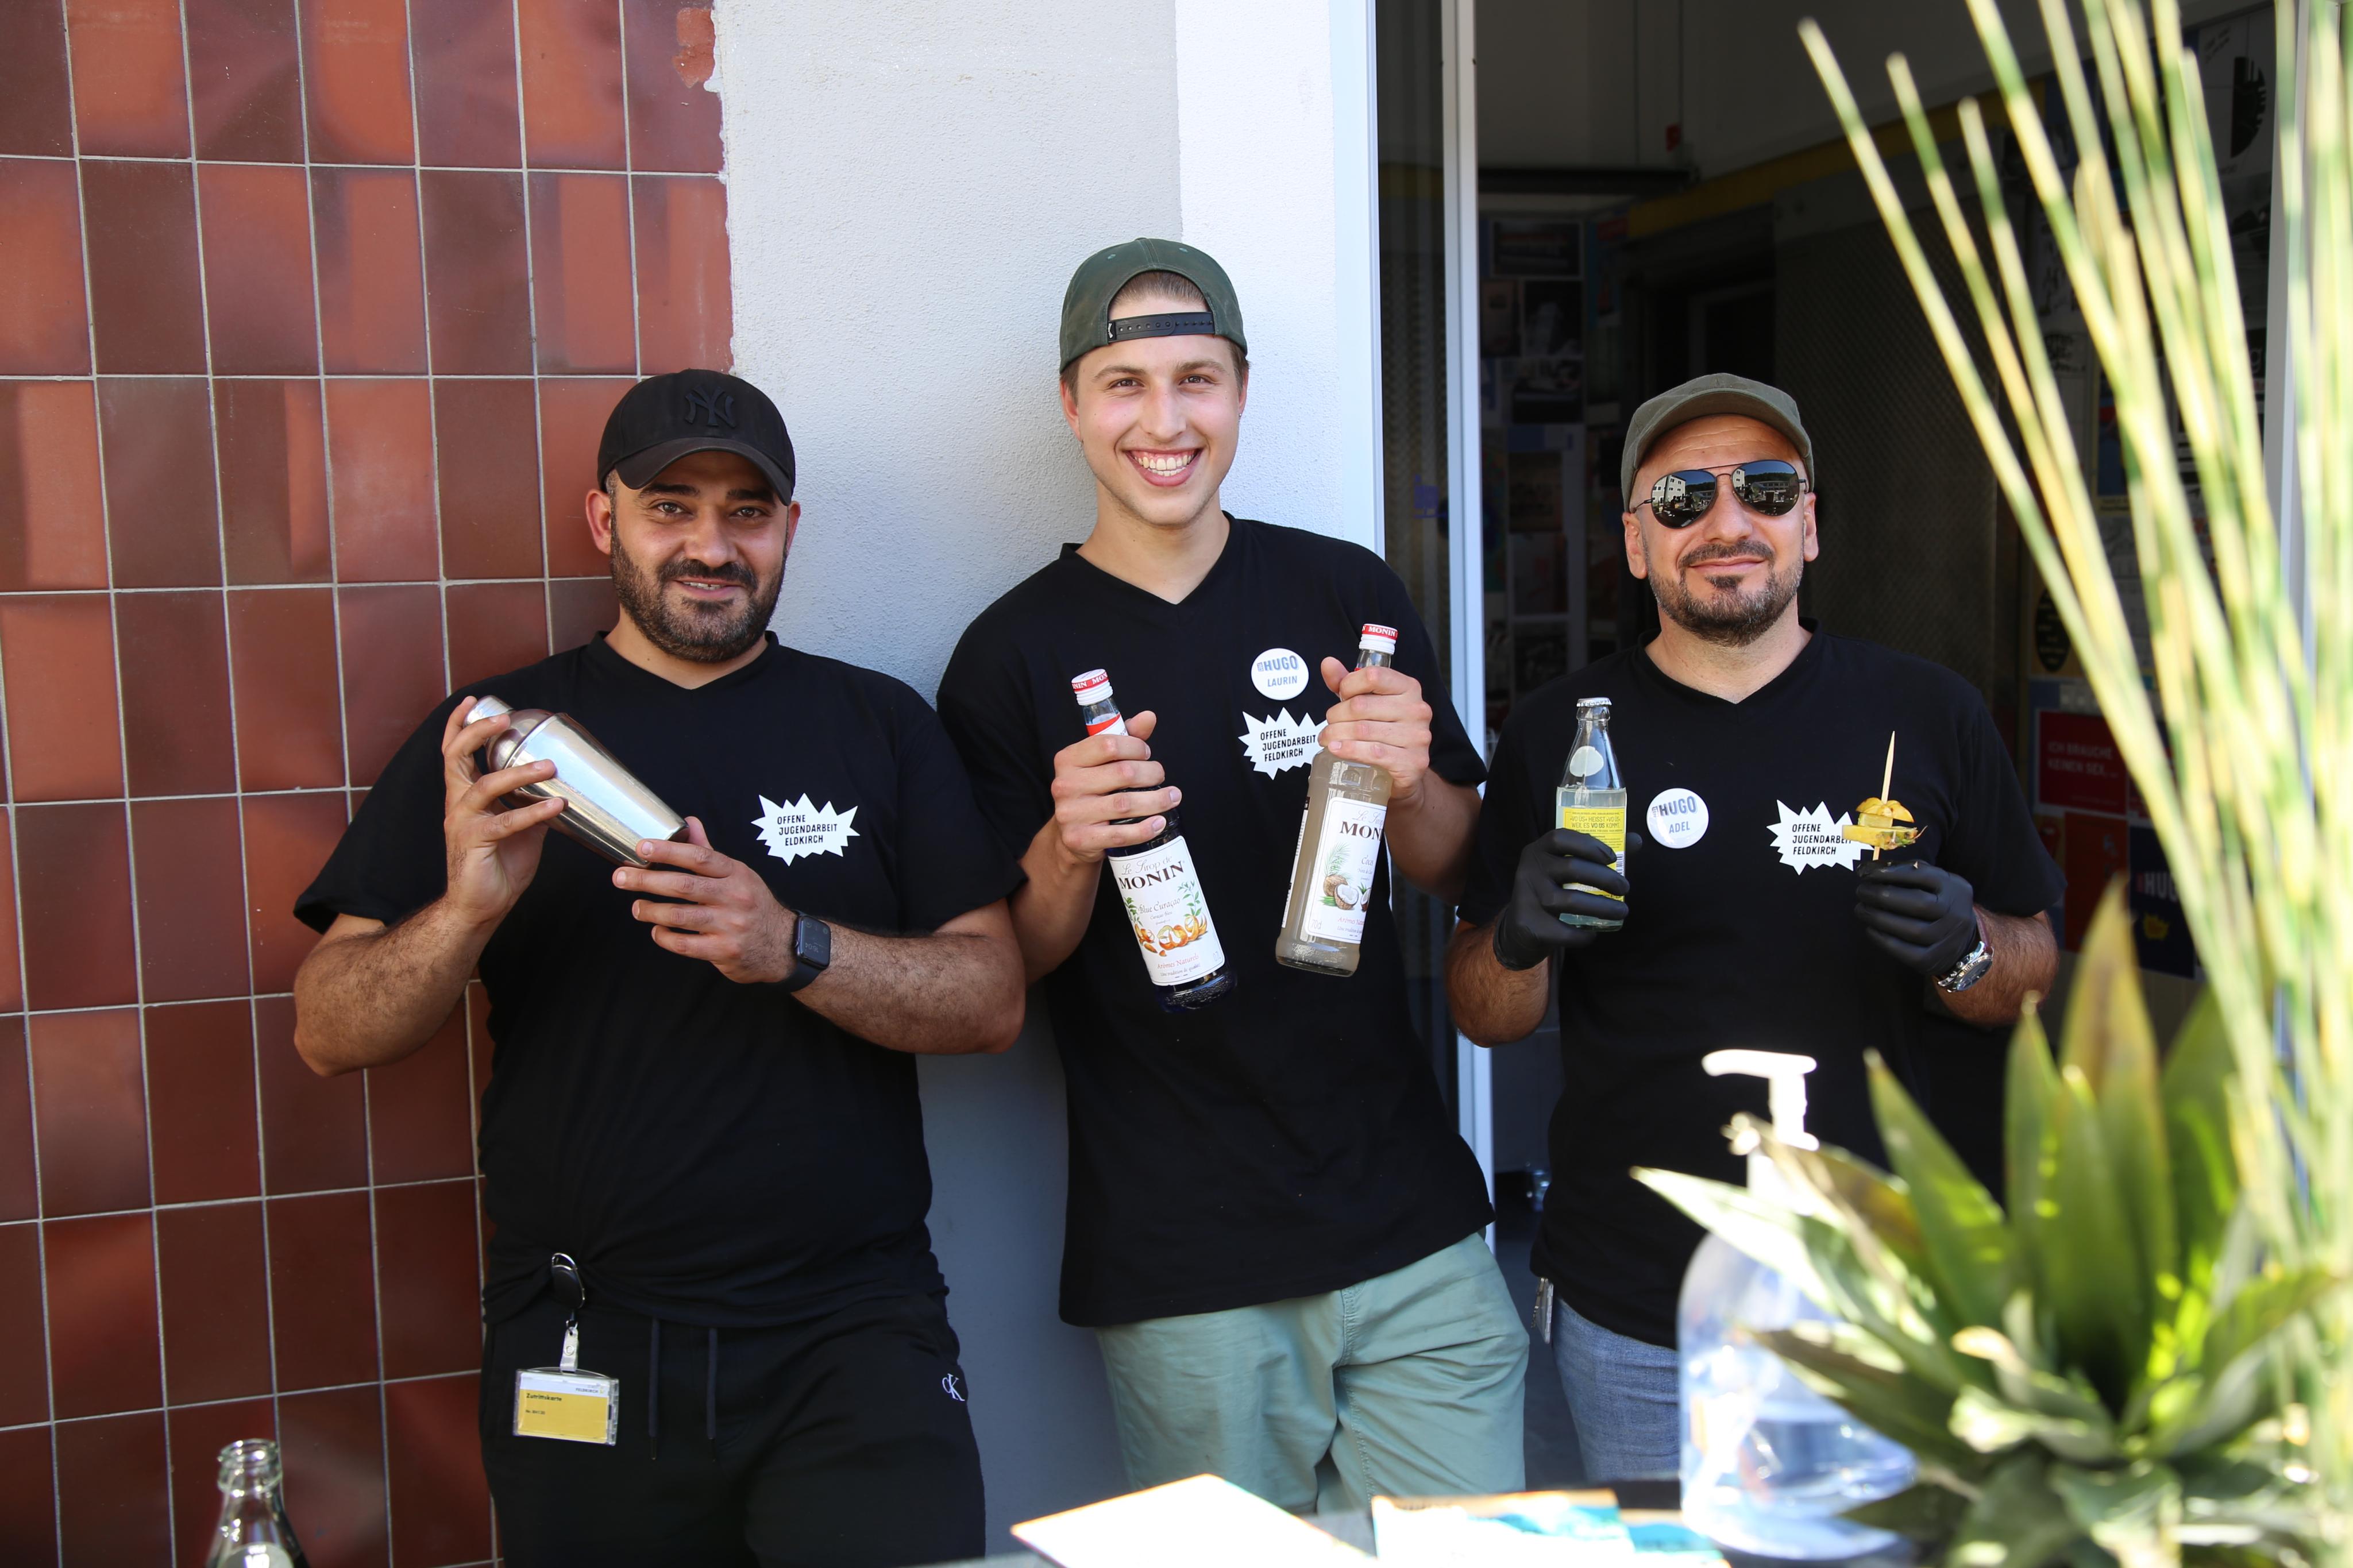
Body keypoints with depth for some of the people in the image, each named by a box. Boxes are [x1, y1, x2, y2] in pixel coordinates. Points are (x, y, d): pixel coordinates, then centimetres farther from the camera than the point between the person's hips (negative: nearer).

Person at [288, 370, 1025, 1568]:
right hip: (583, 1343, 1)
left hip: (850, 1333, 0)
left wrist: (794, 949, -20)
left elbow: (993, 999, -2)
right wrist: (468, 908, -19)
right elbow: (328, 1035, 2)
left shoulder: (877, 725, 6)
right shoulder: (499, 736, 6)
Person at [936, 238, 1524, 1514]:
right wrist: (1069, 851, -20)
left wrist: (1410, 784, -12)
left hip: (1411, 1229, 2)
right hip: (1182, 1275, -2)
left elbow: (1455, 874, 11)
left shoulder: (1347, 593, 5)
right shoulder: (1013, 655, -1)